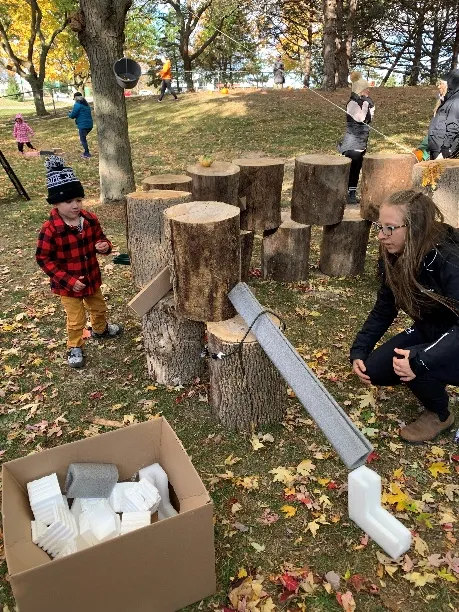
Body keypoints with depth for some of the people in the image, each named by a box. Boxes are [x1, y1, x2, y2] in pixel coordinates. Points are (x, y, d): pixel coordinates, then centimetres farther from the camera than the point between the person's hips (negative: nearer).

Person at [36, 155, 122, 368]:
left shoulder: (90, 219, -10)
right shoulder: (50, 230, -26)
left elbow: (100, 239, 6)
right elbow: (43, 259, -20)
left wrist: (104, 246, -20)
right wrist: (68, 280, -24)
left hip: (91, 277, 5)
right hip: (67, 284, -5)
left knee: (99, 308, 27)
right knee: (76, 320, 7)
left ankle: (101, 329, 58)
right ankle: (74, 348, 33)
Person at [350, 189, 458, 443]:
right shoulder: (393, 258, -10)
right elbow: (383, 310, 0)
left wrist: (419, 360, -44)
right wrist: (359, 351, -8)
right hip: (431, 332, 6)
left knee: (411, 363, -31)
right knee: (374, 369, -9)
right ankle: (432, 383, 18)